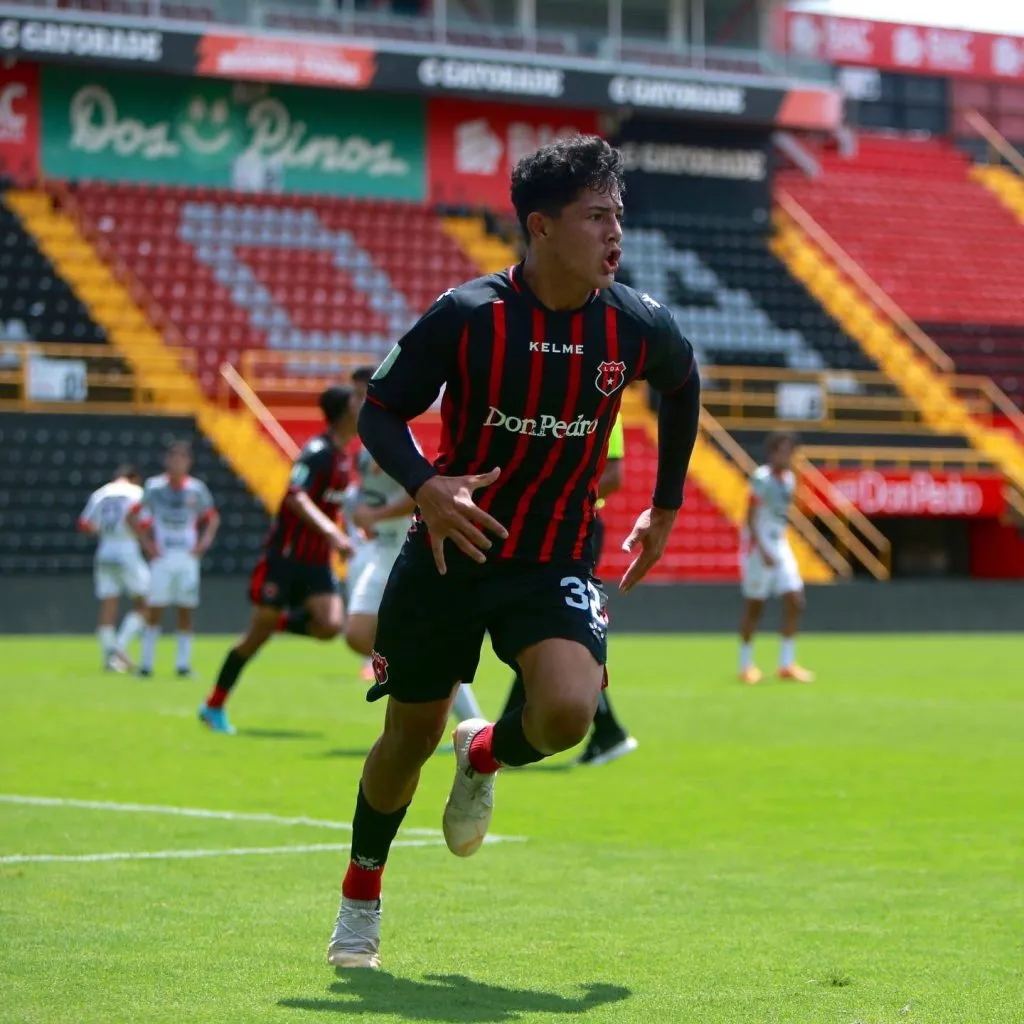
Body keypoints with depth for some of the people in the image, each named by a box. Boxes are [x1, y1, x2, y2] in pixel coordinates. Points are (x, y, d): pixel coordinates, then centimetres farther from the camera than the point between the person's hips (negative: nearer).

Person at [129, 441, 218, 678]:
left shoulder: (197, 489, 3)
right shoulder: (154, 486, -1)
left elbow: (212, 518, 15)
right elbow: (133, 516, 6)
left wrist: (204, 543, 1)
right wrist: (147, 543, -2)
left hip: (188, 557, 2)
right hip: (162, 558, -2)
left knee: (186, 612, 2)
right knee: (155, 610, -4)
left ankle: (183, 663, 8)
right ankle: (146, 663, 2)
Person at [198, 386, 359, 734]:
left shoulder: (344, 455, 10)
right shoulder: (318, 451, -17)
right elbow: (296, 498, -30)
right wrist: (331, 532, -40)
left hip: (317, 561, 7)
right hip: (285, 556, -7)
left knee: (331, 624, -17)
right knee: (257, 637, -1)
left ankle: (280, 623, 12)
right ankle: (213, 706, 14)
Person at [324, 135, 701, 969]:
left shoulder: (639, 326, -8)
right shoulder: (466, 316, -15)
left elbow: (683, 389, 16)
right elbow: (380, 410, -5)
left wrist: (667, 508, 17)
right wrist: (425, 485, -24)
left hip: (556, 562, 1)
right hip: (451, 550, -1)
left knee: (570, 710, -25)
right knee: (410, 736, 10)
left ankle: (484, 757, 13)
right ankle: (361, 896, 37)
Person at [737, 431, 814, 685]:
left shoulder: (789, 479, 10)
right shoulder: (761, 479, -14)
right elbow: (751, 519, -16)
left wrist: (779, 545, 16)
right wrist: (763, 551, -21)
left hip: (780, 547, 7)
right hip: (759, 548, -7)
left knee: (794, 601, -1)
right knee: (754, 606, 0)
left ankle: (786, 664, 4)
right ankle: (746, 666, 12)